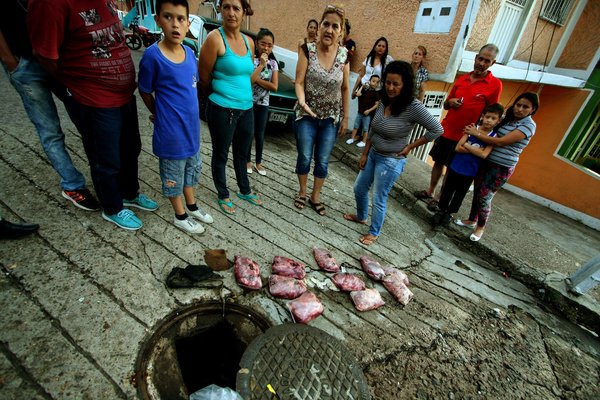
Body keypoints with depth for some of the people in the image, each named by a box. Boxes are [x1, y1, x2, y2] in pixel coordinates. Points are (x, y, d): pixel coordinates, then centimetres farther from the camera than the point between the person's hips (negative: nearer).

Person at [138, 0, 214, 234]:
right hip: (170, 132, -6)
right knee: (173, 176, 11)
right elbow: (145, 92, -4)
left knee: (191, 169, 21)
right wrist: (160, 114, 8)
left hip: (192, 127, 6)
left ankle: (192, 207, 41)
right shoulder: (153, 55, -16)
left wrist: (185, 111, 9)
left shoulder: (190, 52, 1)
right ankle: (180, 216, 30)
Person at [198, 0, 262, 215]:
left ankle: (245, 191, 38)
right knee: (221, 155, 9)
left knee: (242, 154, 19)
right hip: (222, 109, -6)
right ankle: (223, 196, 28)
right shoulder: (215, 38, -11)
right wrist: (217, 96, 7)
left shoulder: (249, 42, 9)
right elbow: (204, 78, -5)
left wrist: (262, 64, 6)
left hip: (246, 108, 7)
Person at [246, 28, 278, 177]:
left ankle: (258, 163, 21)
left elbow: (274, 87, -8)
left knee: (259, 135, 9)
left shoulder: (273, 63, 2)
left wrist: (256, 78, -15)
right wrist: (261, 65, -21)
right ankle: (248, 161, 21)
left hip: (263, 104, 2)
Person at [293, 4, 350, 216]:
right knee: (305, 157, 5)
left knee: (323, 161, 7)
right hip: (307, 115, -2)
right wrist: (302, 102, -31)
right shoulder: (307, 50, -7)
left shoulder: (344, 55, 0)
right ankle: (302, 192, 28)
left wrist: (345, 117, 6)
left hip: (331, 118, 2)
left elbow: (345, 89, 6)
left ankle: (315, 196, 25)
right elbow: (299, 82, -11)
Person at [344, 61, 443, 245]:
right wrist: (364, 154, 8)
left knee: (379, 199, 5)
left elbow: (437, 129, -18)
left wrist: (409, 147, -14)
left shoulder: (413, 107, -21)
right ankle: (361, 217, 46)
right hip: (373, 154, 7)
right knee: (359, 188, 19)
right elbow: (372, 130, 7)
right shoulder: (384, 101, -1)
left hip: (391, 161, -7)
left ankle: (374, 233, 28)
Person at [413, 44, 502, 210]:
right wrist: (450, 102, -7)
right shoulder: (462, 79, 8)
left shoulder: (495, 84, -6)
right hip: (445, 130, 5)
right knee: (438, 161, 12)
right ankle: (430, 192, 27)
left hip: (463, 136, -4)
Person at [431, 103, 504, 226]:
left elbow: (484, 154, -20)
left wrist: (466, 145, -16)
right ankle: (441, 210, 26)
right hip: (455, 167, 0)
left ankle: (449, 213, 29)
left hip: (470, 172, 0)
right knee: (447, 190, 10)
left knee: (460, 194, 13)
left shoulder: (494, 137, -6)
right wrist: (476, 150, -18)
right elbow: (458, 148, -11)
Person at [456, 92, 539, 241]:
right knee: (477, 192, 10)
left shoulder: (528, 125, -11)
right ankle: (472, 220, 27)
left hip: (502, 168, -6)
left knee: (484, 197, -6)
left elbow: (500, 142, -19)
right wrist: (477, 131, -2)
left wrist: (476, 133, -14)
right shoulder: (508, 119, 12)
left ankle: (481, 226, 14)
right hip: (487, 161, 7)